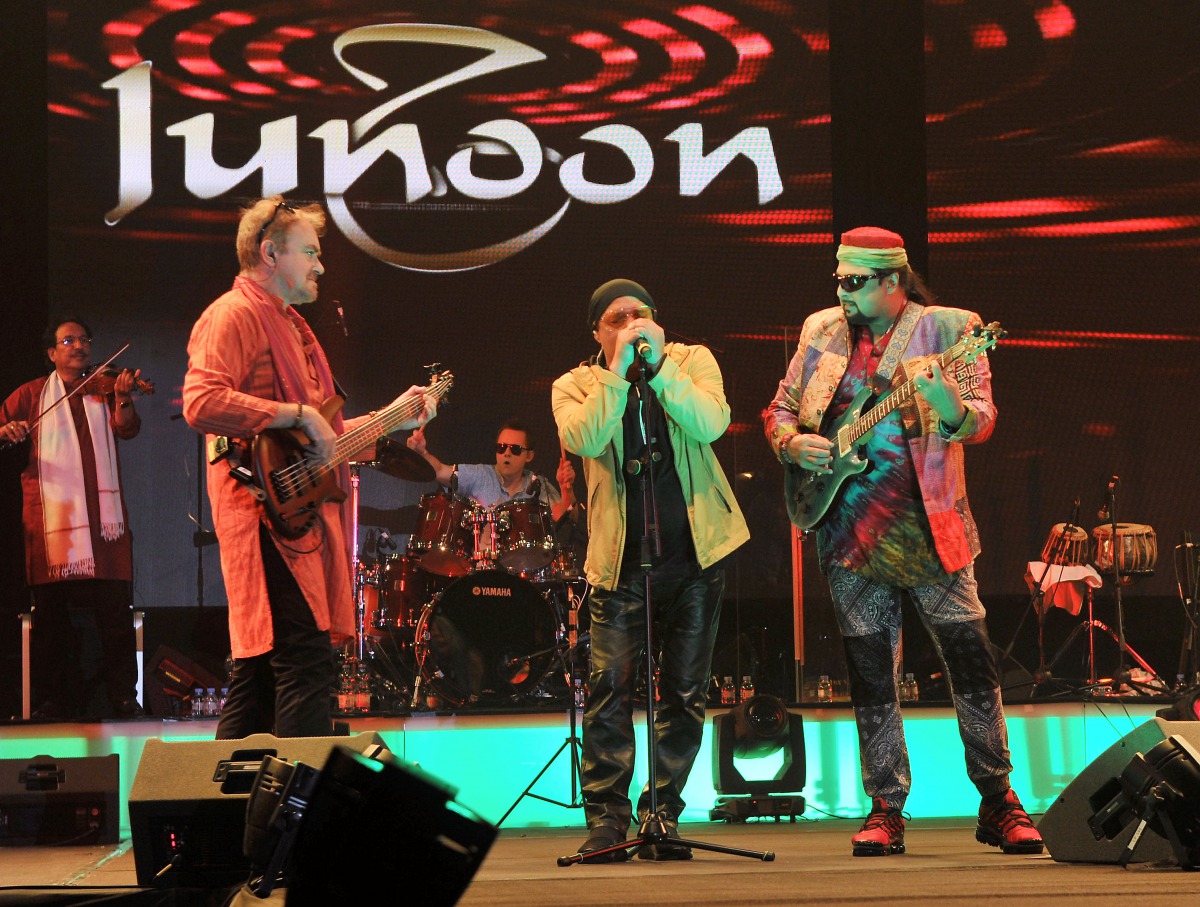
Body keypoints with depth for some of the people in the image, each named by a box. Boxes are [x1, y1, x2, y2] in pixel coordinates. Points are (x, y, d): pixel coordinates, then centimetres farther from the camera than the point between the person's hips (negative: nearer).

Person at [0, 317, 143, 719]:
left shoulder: (102, 389, 15)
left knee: (115, 607, -4)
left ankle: (123, 696, -1)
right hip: (50, 513, 0)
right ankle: (51, 698, 5)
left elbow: (127, 429, -1)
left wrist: (123, 399, -21)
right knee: (51, 610, 0)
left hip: (103, 512, 0)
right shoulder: (32, 394, 14)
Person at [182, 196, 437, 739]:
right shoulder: (235, 315, -7)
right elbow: (202, 403, -23)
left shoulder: (287, 323, 26)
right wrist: (297, 415, -21)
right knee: (306, 656, -16)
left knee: (260, 665, 11)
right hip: (268, 512, -10)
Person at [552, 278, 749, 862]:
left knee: (684, 695, 3)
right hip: (621, 561, -1)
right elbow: (585, 440, -18)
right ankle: (607, 819, -3)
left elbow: (711, 424, -14)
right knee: (608, 687, -11)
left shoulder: (691, 361, 6)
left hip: (696, 553, 1)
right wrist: (618, 370, -20)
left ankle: (663, 818, 12)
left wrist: (658, 365, -19)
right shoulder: (574, 386, 5)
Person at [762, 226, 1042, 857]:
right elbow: (780, 410, 18)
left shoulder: (949, 329, -1)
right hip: (847, 527, 3)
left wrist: (950, 408, -33)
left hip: (928, 523, -3)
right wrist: (793, 445, -4)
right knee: (871, 675, 5)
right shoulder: (821, 331, 11)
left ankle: (999, 804, 5)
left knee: (971, 659, -5)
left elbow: (981, 421, -11)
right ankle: (886, 810, 12)